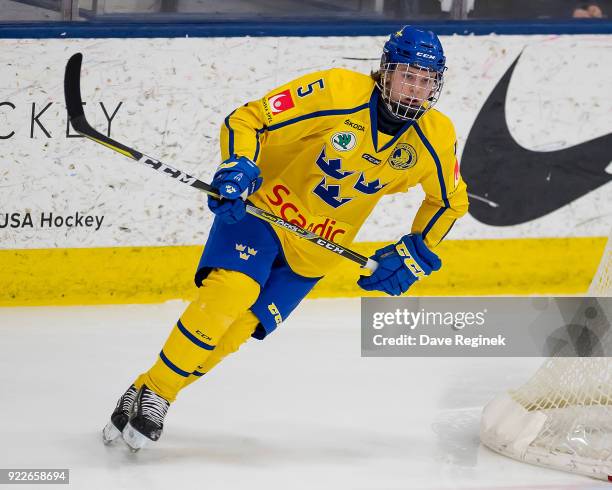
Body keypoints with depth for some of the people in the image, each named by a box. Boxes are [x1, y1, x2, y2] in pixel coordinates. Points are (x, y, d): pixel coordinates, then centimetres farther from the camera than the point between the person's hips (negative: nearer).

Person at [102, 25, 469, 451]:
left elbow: (451, 202, 10)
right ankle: (149, 391, -15)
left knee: (235, 330, -8)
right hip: (262, 208, -4)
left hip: (315, 250, 4)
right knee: (229, 290, -27)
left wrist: (415, 255, -1)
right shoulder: (339, 92, -22)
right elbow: (247, 120, -17)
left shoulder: (435, 137, -9)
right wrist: (239, 166, -34)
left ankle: (157, 398, 7)